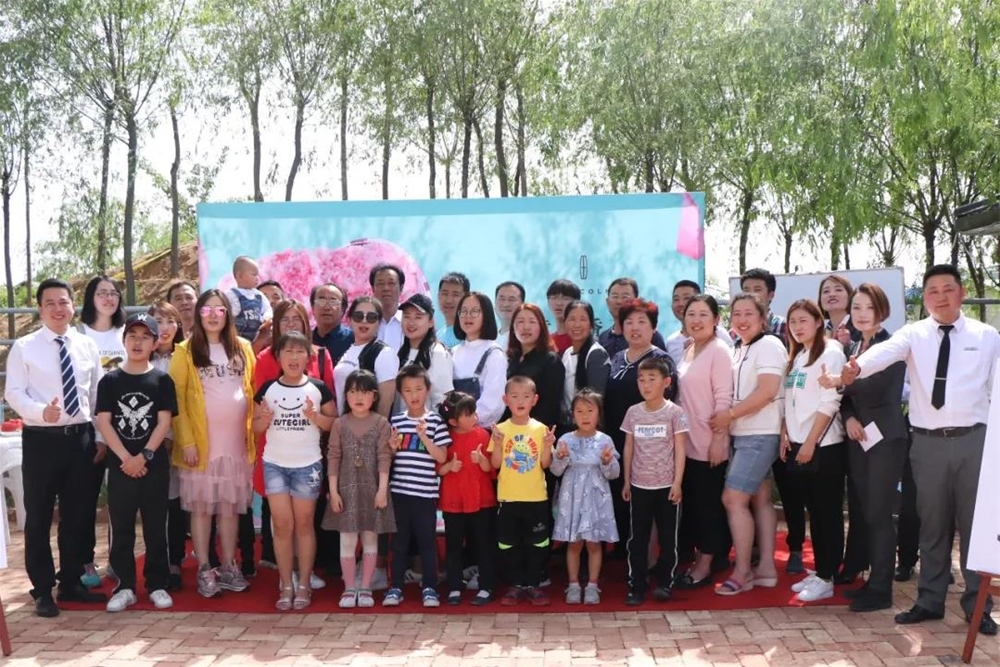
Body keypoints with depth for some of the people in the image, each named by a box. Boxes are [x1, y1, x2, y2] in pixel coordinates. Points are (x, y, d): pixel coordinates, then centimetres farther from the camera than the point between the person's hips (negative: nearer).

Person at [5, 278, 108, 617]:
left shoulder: (87, 345, 7)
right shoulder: (24, 347, -3)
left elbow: (97, 394, 9)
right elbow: (14, 393, -9)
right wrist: (42, 411, -27)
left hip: (80, 437, 3)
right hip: (41, 439, -3)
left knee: (77, 514, 13)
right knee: (39, 516, 5)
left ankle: (71, 582, 28)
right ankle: (43, 589, 19)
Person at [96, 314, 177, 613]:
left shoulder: (162, 380, 1)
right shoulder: (109, 380, 3)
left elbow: (164, 422, -4)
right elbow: (103, 422, -3)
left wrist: (144, 456, -14)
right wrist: (126, 457, -12)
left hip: (155, 464, -1)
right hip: (119, 464, 1)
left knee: (155, 527, 5)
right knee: (121, 528, 5)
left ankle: (158, 584, 15)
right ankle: (125, 586, 15)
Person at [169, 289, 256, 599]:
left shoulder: (242, 348, 10)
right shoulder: (185, 351, -2)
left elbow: (252, 390, 12)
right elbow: (176, 399, -6)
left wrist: (253, 430, 3)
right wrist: (187, 440, -12)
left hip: (237, 442, 3)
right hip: (201, 442, -3)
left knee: (231, 507, 9)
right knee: (201, 507, 3)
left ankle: (229, 567, 18)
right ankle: (204, 570, 11)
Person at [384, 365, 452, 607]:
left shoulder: (435, 420, -2)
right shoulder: (395, 421, 5)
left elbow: (441, 457, -6)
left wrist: (424, 436, -17)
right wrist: (392, 447, -9)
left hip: (425, 492, -2)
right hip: (399, 490, 2)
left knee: (427, 540, 5)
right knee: (399, 540, 10)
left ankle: (429, 587, 15)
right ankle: (396, 587, 18)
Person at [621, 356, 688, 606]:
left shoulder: (674, 412, -6)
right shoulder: (633, 412, 3)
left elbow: (680, 450, -6)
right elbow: (629, 449, 9)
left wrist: (677, 483, -11)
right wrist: (626, 481, 9)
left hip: (666, 486, -2)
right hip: (639, 486, 3)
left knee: (667, 537, 7)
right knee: (637, 538, 6)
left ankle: (664, 582, 21)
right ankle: (636, 586, 13)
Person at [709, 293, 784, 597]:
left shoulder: (769, 346, -11)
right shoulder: (740, 350, 14)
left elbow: (767, 391, -21)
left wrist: (728, 415, -18)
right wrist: (726, 420, 2)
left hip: (760, 435, -8)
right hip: (742, 435, 8)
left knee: (733, 499, -10)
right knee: (760, 500, 11)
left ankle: (742, 571, -1)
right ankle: (766, 567, 16)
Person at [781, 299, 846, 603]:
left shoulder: (830, 353, -8)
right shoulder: (795, 357, 16)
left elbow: (829, 403, -14)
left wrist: (811, 443, -17)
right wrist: (785, 435, 4)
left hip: (824, 446, -7)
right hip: (797, 444, 7)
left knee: (827, 513, 0)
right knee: (814, 512, 12)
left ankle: (826, 578, 5)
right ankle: (818, 572, 19)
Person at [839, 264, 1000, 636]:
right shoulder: (913, 335, 0)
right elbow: (885, 352, -21)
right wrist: (856, 367, -43)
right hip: (928, 442, 0)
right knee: (932, 525, 11)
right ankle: (930, 601, 23)